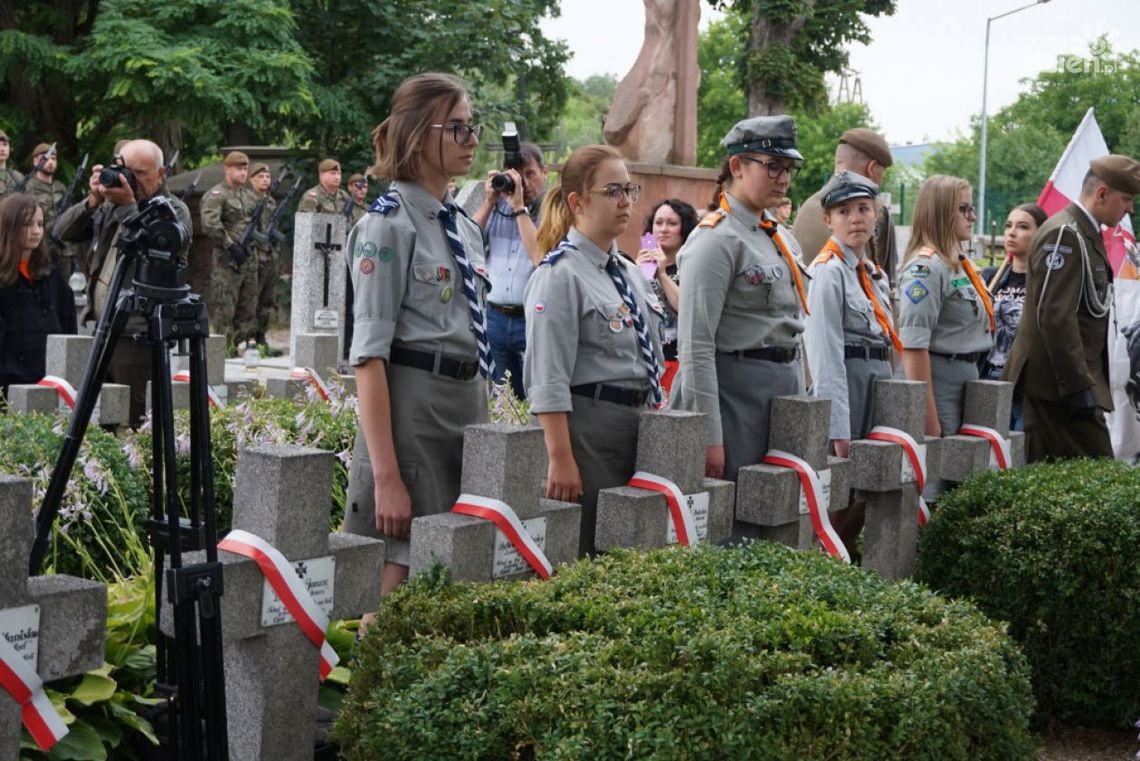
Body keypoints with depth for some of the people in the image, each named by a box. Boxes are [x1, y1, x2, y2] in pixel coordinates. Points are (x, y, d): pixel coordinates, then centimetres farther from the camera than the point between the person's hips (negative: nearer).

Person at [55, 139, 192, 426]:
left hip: (139, 335, -7)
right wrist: (93, 200, -6)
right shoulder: (110, 205, 15)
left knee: (134, 421, -10)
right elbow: (64, 232, 9)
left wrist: (128, 207, -20)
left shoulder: (174, 212, -3)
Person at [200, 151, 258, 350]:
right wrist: (231, 245, -21)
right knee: (224, 307, -5)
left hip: (249, 257, 7)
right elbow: (210, 224, -20)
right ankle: (226, 348, -3)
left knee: (248, 305, 10)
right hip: (227, 259, -7)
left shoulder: (249, 195, 16)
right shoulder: (216, 195, -8)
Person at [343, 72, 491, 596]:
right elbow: (369, 356, -15)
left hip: (469, 402, 8)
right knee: (400, 580, -6)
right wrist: (386, 477, -21)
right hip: (412, 402, -8)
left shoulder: (465, 227, 15)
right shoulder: (389, 225, -9)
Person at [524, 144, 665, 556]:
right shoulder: (560, 275, -11)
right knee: (586, 557, -3)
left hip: (638, 425, 8)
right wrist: (561, 459, -21)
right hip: (586, 429, -8)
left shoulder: (630, 272, 14)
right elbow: (548, 379, -17)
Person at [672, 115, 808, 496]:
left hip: (786, 386, 9)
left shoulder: (782, 239, 15)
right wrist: (709, 436, -21)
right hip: (736, 390, -9)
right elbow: (695, 344, -18)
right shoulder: (717, 238, -12)